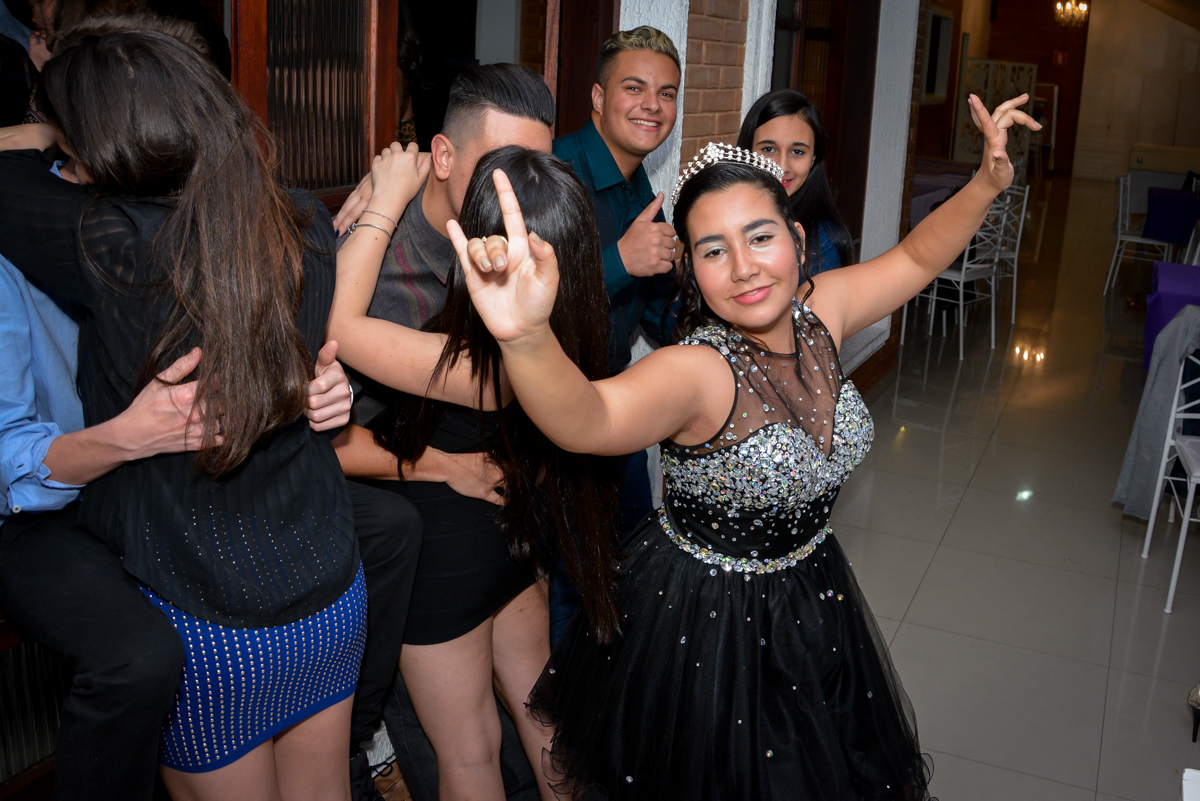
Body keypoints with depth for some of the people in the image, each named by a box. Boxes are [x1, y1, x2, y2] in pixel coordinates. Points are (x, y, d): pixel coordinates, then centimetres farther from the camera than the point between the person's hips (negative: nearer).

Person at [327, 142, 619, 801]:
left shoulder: (476, 364, -36)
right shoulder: (570, 337, -15)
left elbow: (339, 321, -28)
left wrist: (386, 198, -21)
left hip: (446, 558, -7)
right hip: (520, 534, 7)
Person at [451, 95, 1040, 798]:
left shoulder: (818, 312, -11)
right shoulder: (697, 372, -31)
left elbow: (916, 257, 6)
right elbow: (588, 419, -52)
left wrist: (986, 186, -10)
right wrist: (527, 336, -72)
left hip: (813, 592, 6)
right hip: (703, 623, -6)